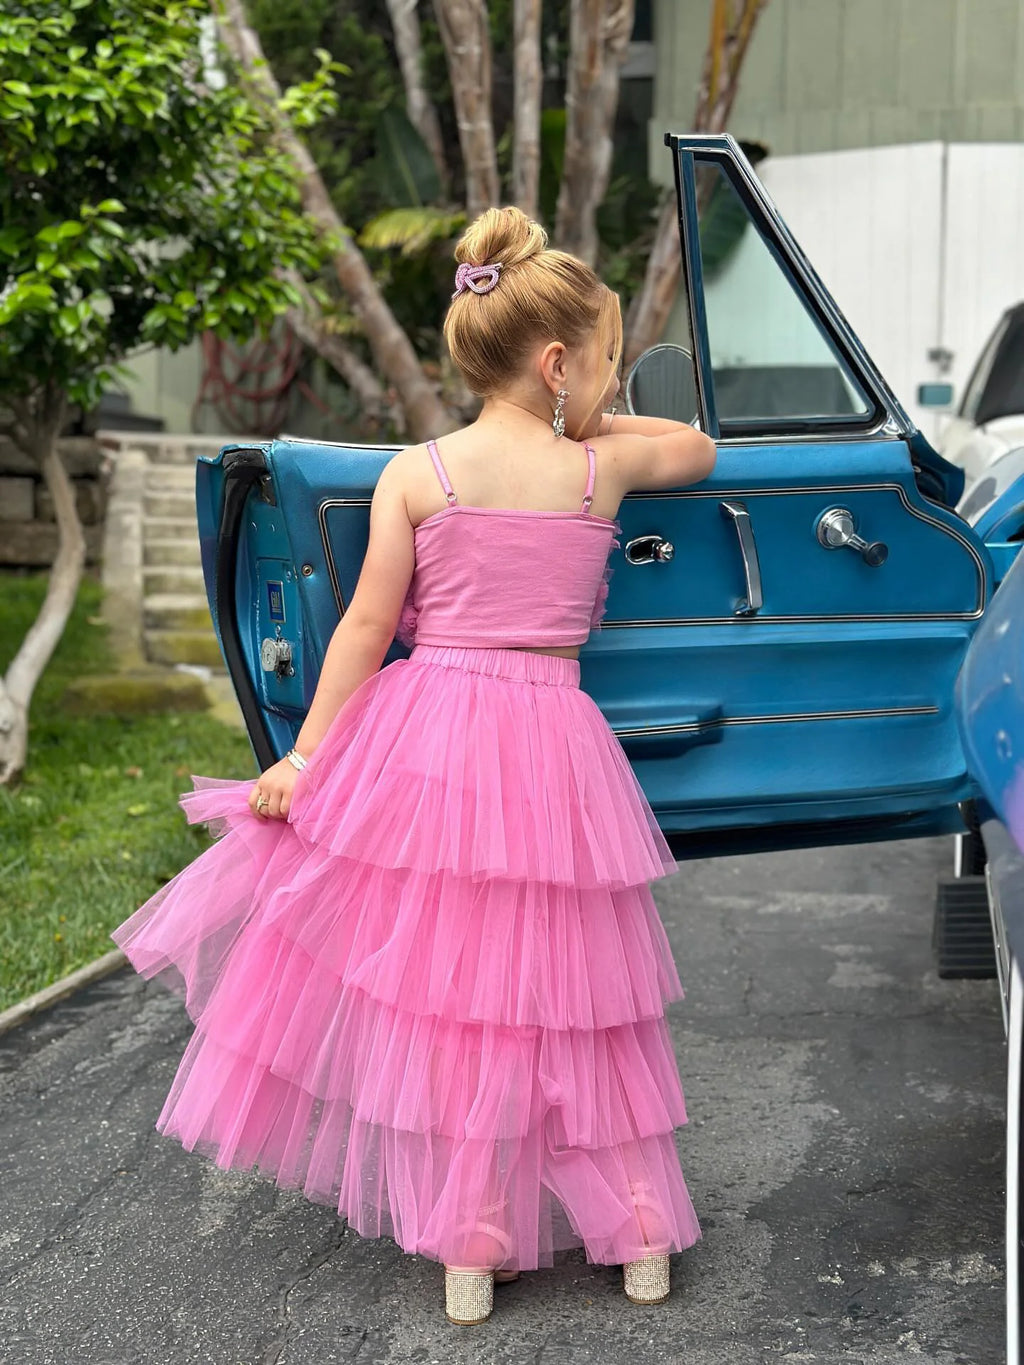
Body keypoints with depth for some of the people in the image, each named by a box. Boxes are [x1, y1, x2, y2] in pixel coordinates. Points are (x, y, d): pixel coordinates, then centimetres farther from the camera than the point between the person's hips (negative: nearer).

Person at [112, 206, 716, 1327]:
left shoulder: (413, 472, -2)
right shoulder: (605, 467, 1)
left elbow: (367, 624, -4)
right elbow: (700, 447, 21)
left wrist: (307, 753, -1)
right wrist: (589, 422, 25)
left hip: (424, 735, 0)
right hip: (551, 743, 1)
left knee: (442, 980, 7)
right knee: (560, 986, 11)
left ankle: (473, 1245, 12)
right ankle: (638, 1228, 19)